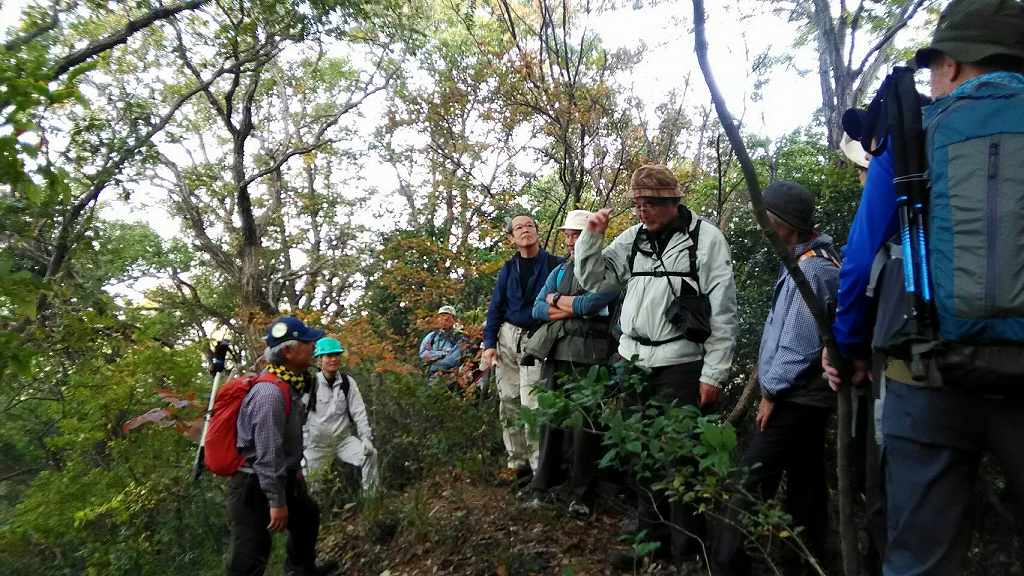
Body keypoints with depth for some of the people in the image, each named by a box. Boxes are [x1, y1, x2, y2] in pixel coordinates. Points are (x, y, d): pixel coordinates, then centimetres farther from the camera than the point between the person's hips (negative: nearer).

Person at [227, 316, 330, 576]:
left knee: (307, 517, 28)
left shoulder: (291, 383, 3)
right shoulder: (271, 392, -29)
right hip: (254, 486, -11)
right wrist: (276, 501, -23)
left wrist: (296, 472, 23)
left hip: (283, 478, 11)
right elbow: (268, 454, -28)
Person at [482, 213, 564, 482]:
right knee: (508, 403, 5)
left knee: (531, 406, -12)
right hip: (507, 337, 5)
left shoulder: (555, 264, -2)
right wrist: (489, 343, 3)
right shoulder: (508, 269, 11)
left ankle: (540, 467, -4)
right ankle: (517, 461, 15)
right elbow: (496, 307, 11)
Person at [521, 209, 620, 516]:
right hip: (556, 354, 5)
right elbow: (538, 309, 10)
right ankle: (542, 487, 16)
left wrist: (557, 300, -3)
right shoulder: (559, 271, 18)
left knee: (585, 425, -1)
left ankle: (581, 495, 9)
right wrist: (574, 306, -6)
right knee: (551, 420, 7)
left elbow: (592, 302, -18)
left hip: (589, 358, -5)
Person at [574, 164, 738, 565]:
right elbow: (594, 280, 13)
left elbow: (723, 311, -7)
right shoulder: (633, 238, 10)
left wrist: (714, 373, -11)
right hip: (633, 362, 5)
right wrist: (591, 235, -1)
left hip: (680, 366, -5)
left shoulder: (705, 237, -5)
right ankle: (651, 537, 28)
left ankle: (685, 550, 18)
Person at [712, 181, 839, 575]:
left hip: (794, 396, -10)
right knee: (806, 479, 15)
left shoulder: (809, 268, -19)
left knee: (753, 480, -6)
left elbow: (800, 344, -23)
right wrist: (773, 382, 15)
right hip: (806, 395, 10)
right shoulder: (814, 257, 12)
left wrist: (771, 392, -14)